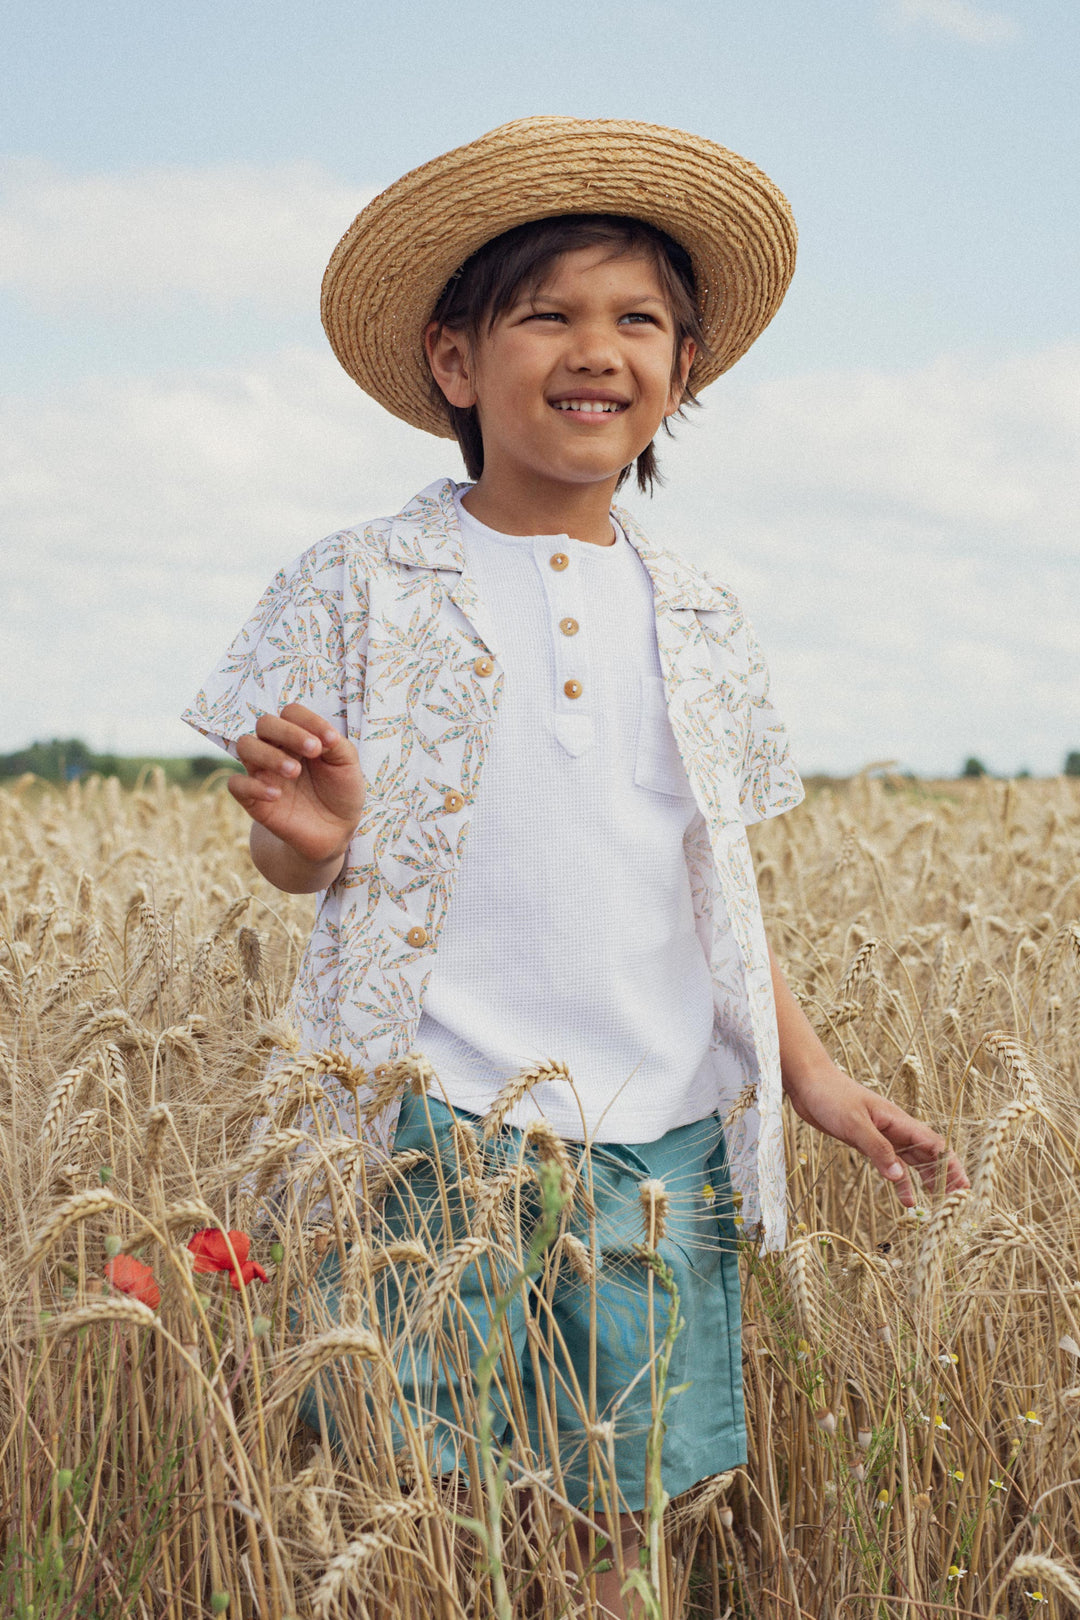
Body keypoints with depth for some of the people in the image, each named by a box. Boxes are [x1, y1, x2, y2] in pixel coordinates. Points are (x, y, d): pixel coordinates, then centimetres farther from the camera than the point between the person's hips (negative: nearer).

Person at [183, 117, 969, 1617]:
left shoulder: (700, 626, 11)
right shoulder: (359, 592, 0)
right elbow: (292, 855, 0)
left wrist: (812, 1072, 10)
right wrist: (311, 842, -23)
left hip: (662, 1145, 4)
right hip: (430, 1134, -3)